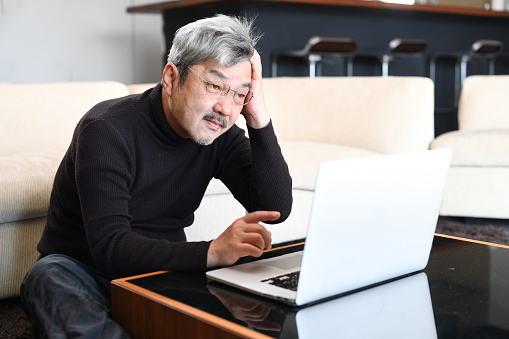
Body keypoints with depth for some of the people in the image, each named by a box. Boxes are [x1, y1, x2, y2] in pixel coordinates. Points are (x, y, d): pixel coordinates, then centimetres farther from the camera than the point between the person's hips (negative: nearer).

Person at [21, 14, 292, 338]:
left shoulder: (219, 133, -4)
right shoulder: (107, 129, -21)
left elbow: (276, 209, -12)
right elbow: (109, 247, -31)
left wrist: (259, 117, -20)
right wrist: (211, 251, -44)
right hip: (84, 271, -3)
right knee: (47, 275, -36)